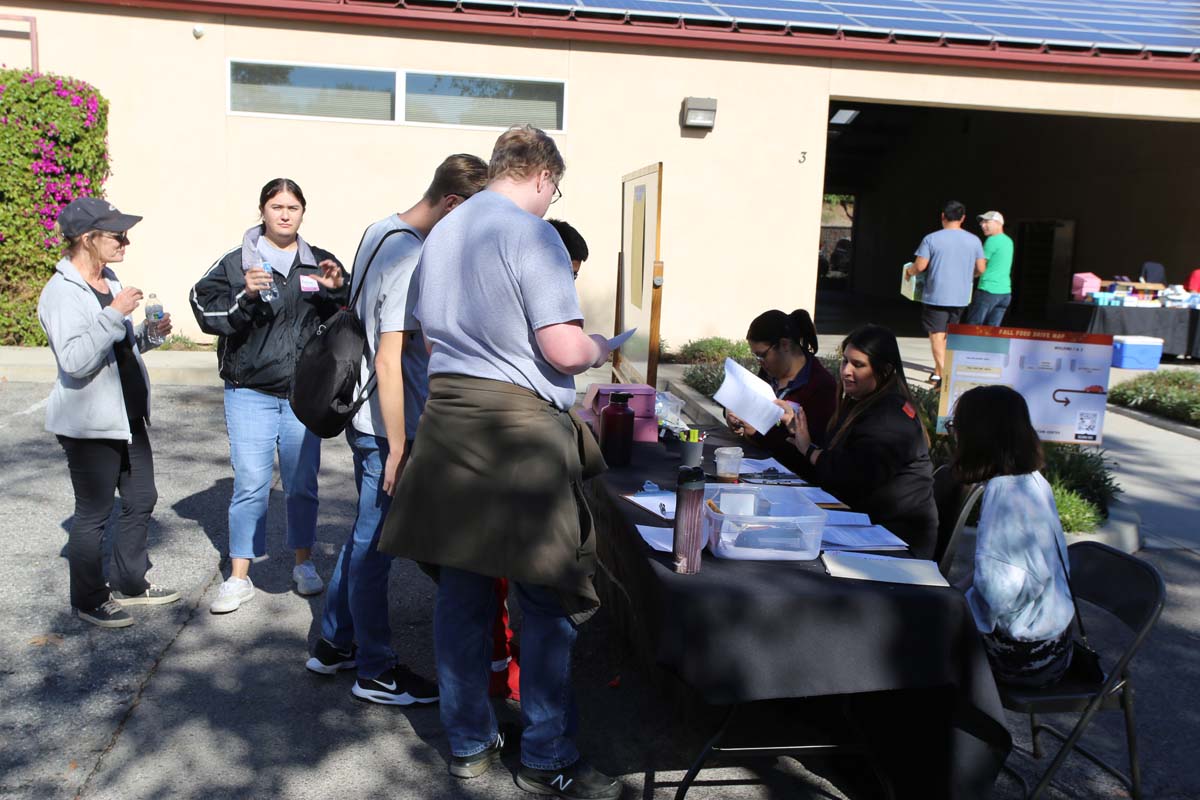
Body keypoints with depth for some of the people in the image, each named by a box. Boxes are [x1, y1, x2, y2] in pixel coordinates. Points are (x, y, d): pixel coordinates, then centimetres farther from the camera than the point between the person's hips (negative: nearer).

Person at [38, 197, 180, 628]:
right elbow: (75, 361, -27)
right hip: (89, 425, -9)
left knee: (141, 500, 16)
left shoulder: (109, 281, 11)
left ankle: (131, 583, 32)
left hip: (127, 418, 9)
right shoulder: (61, 293, -16)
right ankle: (88, 600, 19)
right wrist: (114, 314, -29)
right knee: (93, 514, 3)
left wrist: (149, 332, 3)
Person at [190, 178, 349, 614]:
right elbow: (208, 313, -5)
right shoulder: (235, 263, 2)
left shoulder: (321, 263, 8)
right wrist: (245, 297, -20)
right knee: (250, 485, -1)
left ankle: (303, 564, 27)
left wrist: (337, 290, -9)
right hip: (250, 392, -2)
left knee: (302, 483, 9)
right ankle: (239, 578, 11)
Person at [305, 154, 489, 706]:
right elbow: (390, 360, -24)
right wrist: (398, 449, -21)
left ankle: (333, 644, 34)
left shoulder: (379, 231, 9)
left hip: (365, 415, 10)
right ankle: (377, 672, 18)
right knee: (375, 543, 3)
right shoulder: (411, 258, -21)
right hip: (386, 428, -10)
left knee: (366, 533, 21)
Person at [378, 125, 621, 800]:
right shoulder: (533, 235, -11)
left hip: (448, 414, 8)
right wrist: (600, 347, 3)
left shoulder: (442, 234, 15)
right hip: (520, 423, -8)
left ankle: (469, 744, 26)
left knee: (462, 590, 13)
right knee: (550, 599, 3)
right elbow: (564, 350, -17)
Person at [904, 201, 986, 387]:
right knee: (947, 335, 16)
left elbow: (920, 266, -11)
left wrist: (909, 271, 11)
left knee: (937, 334, -1)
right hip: (960, 297, 4)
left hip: (936, 295, -4)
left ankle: (943, 375, -10)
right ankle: (938, 372, 23)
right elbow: (981, 268, 5)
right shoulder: (974, 240, 2)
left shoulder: (931, 239, -9)